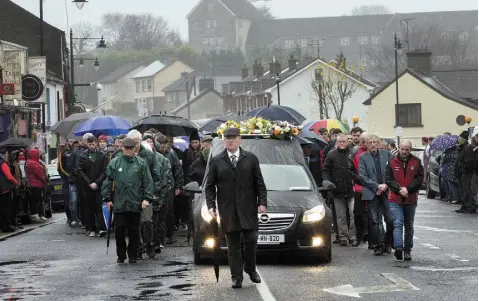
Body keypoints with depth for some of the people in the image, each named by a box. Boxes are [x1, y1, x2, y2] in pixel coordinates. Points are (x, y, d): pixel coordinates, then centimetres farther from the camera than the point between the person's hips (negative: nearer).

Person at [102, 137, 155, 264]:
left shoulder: (141, 163, 4)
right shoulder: (114, 163, 5)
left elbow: (148, 182, 4)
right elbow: (107, 181, 8)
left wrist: (146, 198, -4)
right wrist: (107, 198, 4)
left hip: (135, 204, 0)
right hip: (119, 204, 0)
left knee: (134, 231, 4)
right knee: (119, 231, 2)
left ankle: (133, 255, 15)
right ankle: (121, 255, 14)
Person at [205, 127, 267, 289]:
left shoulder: (251, 159, 7)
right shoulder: (216, 161, 7)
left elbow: (259, 183, 7)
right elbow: (209, 186, 7)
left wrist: (262, 202, -3)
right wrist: (211, 205, -3)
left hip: (248, 208, 0)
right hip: (228, 210, 0)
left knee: (251, 239, -2)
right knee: (233, 245, 3)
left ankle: (251, 269, 20)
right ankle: (236, 277, 7)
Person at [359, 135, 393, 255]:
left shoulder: (386, 154, 7)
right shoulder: (363, 157, 2)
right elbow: (362, 176, -4)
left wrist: (385, 185, -5)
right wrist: (377, 186, -11)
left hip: (386, 192, 1)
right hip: (371, 194, -1)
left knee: (391, 219, -5)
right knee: (375, 222, -1)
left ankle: (386, 242, 15)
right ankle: (377, 246, 7)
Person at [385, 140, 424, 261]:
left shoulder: (416, 162, 2)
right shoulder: (392, 162, 2)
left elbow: (419, 179, -5)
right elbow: (388, 179, -3)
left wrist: (407, 189, -16)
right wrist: (399, 189, -17)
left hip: (411, 199, 2)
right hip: (395, 199, -2)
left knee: (409, 226, 12)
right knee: (398, 223, -15)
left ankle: (407, 250, 20)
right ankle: (398, 247, -27)